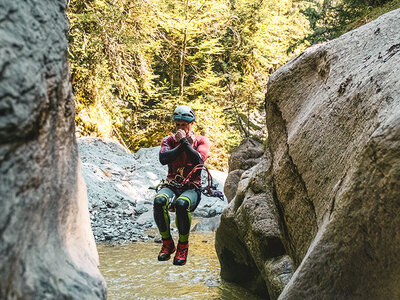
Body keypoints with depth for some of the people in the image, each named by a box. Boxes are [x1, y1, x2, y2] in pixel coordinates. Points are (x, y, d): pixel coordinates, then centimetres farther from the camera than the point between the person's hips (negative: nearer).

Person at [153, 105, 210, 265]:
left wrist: (184, 141, -13)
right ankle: (167, 244, -13)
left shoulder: (201, 141, 7)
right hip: (171, 186, 2)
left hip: (192, 188, -2)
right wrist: (182, 144, -8)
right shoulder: (168, 140, 12)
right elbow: (163, 159, -9)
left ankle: (183, 246, -15)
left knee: (182, 204, -38)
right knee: (159, 201, -34)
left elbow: (198, 160, -14)